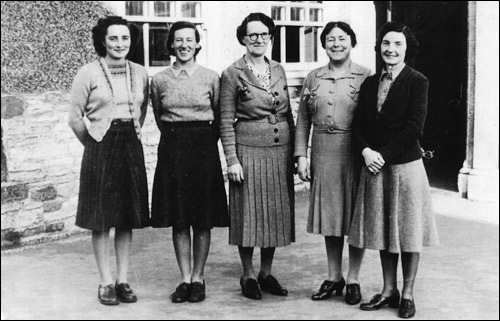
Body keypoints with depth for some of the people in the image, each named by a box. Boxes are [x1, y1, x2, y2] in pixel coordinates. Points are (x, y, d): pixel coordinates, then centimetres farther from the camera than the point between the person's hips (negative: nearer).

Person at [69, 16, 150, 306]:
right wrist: (95, 145, 4)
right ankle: (106, 283, 9)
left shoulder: (140, 73, 6)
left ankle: (123, 280, 15)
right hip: (100, 148, -4)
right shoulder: (89, 73, -5)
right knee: (102, 219, 0)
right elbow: (76, 117, -2)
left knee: (128, 217, 7)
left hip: (131, 148, 4)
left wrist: (131, 135, 13)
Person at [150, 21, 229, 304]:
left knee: (203, 219, 2)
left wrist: (204, 139, 11)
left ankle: (198, 278, 14)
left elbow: (219, 117, 9)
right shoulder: (159, 80, 4)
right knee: (178, 219, 4)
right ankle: (185, 278, 14)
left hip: (203, 147, -1)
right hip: (172, 149, 1)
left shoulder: (211, 78, 0)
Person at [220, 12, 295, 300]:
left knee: (276, 212, 9)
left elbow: (289, 114, 14)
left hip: (280, 152, 5)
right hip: (249, 151, -4)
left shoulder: (278, 70, 10)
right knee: (249, 214, 2)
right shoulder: (233, 74, -4)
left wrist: (295, 152, 11)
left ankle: (267, 273, 22)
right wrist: (232, 159, -11)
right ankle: (248, 275, 17)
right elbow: (226, 121, -5)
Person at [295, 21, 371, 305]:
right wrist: (301, 155, 3)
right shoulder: (314, 78, 9)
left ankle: (353, 280, 17)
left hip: (355, 152, -3)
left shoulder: (366, 77, -2)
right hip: (323, 153, 4)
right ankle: (334, 277, 24)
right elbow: (303, 120, 10)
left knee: (356, 216, 4)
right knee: (329, 215, 11)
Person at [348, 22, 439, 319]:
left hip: (406, 165, -5)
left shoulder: (417, 81, -4)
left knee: (408, 229, 4)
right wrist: (367, 151, -11)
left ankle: (408, 294, 14)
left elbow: (414, 127, -12)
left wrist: (384, 154, -14)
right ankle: (389, 290, 21)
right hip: (375, 166, 5)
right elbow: (360, 124, 7)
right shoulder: (370, 83, 11)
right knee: (382, 229, 10)